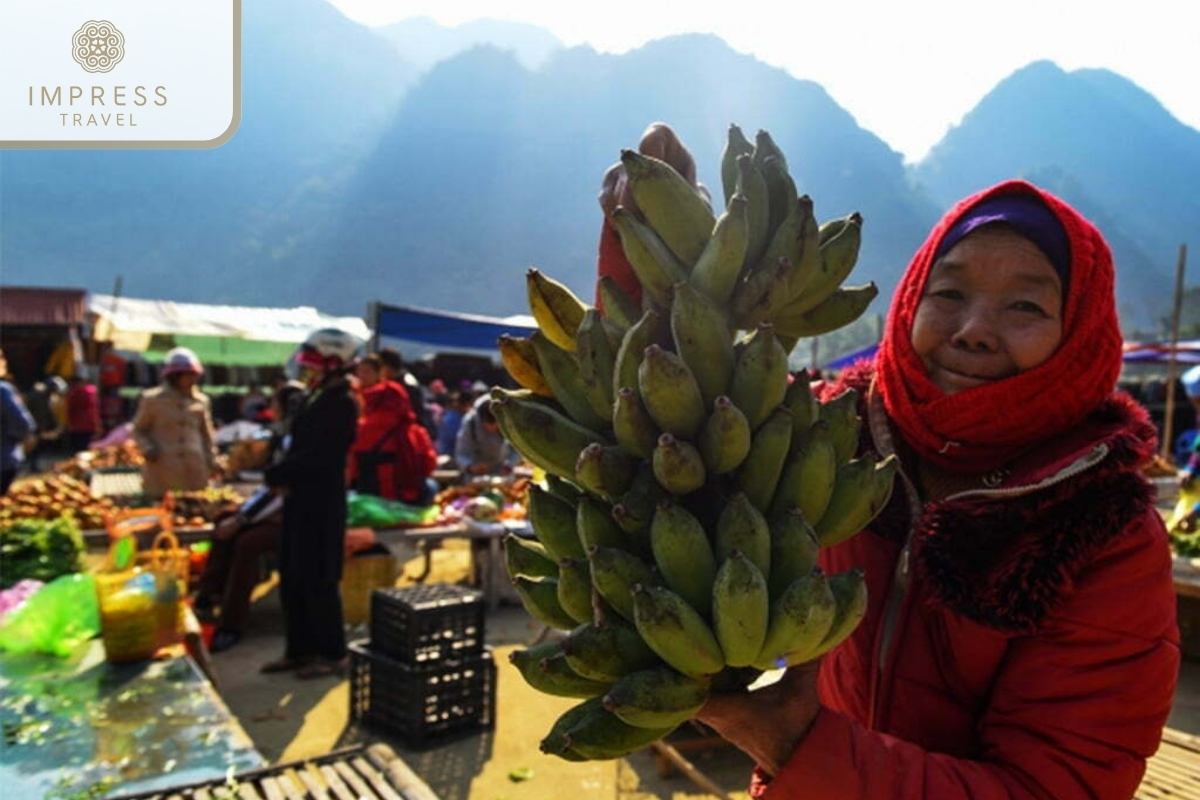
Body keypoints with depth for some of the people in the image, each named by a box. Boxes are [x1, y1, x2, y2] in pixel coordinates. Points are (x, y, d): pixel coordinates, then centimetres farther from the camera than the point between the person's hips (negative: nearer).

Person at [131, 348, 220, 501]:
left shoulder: (201, 401, 11)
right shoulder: (152, 399, 3)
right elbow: (139, 430, 10)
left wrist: (212, 460, 11)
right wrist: (147, 448, -8)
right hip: (162, 471, -3)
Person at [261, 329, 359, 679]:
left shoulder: (341, 403, -15)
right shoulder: (317, 399, 14)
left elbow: (316, 456, -22)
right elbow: (300, 448, 16)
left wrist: (274, 475, -12)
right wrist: (283, 476, -2)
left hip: (322, 505, -9)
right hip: (302, 501, 9)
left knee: (318, 581, -1)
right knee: (292, 579, 15)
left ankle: (332, 655, 12)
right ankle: (299, 650, 26)